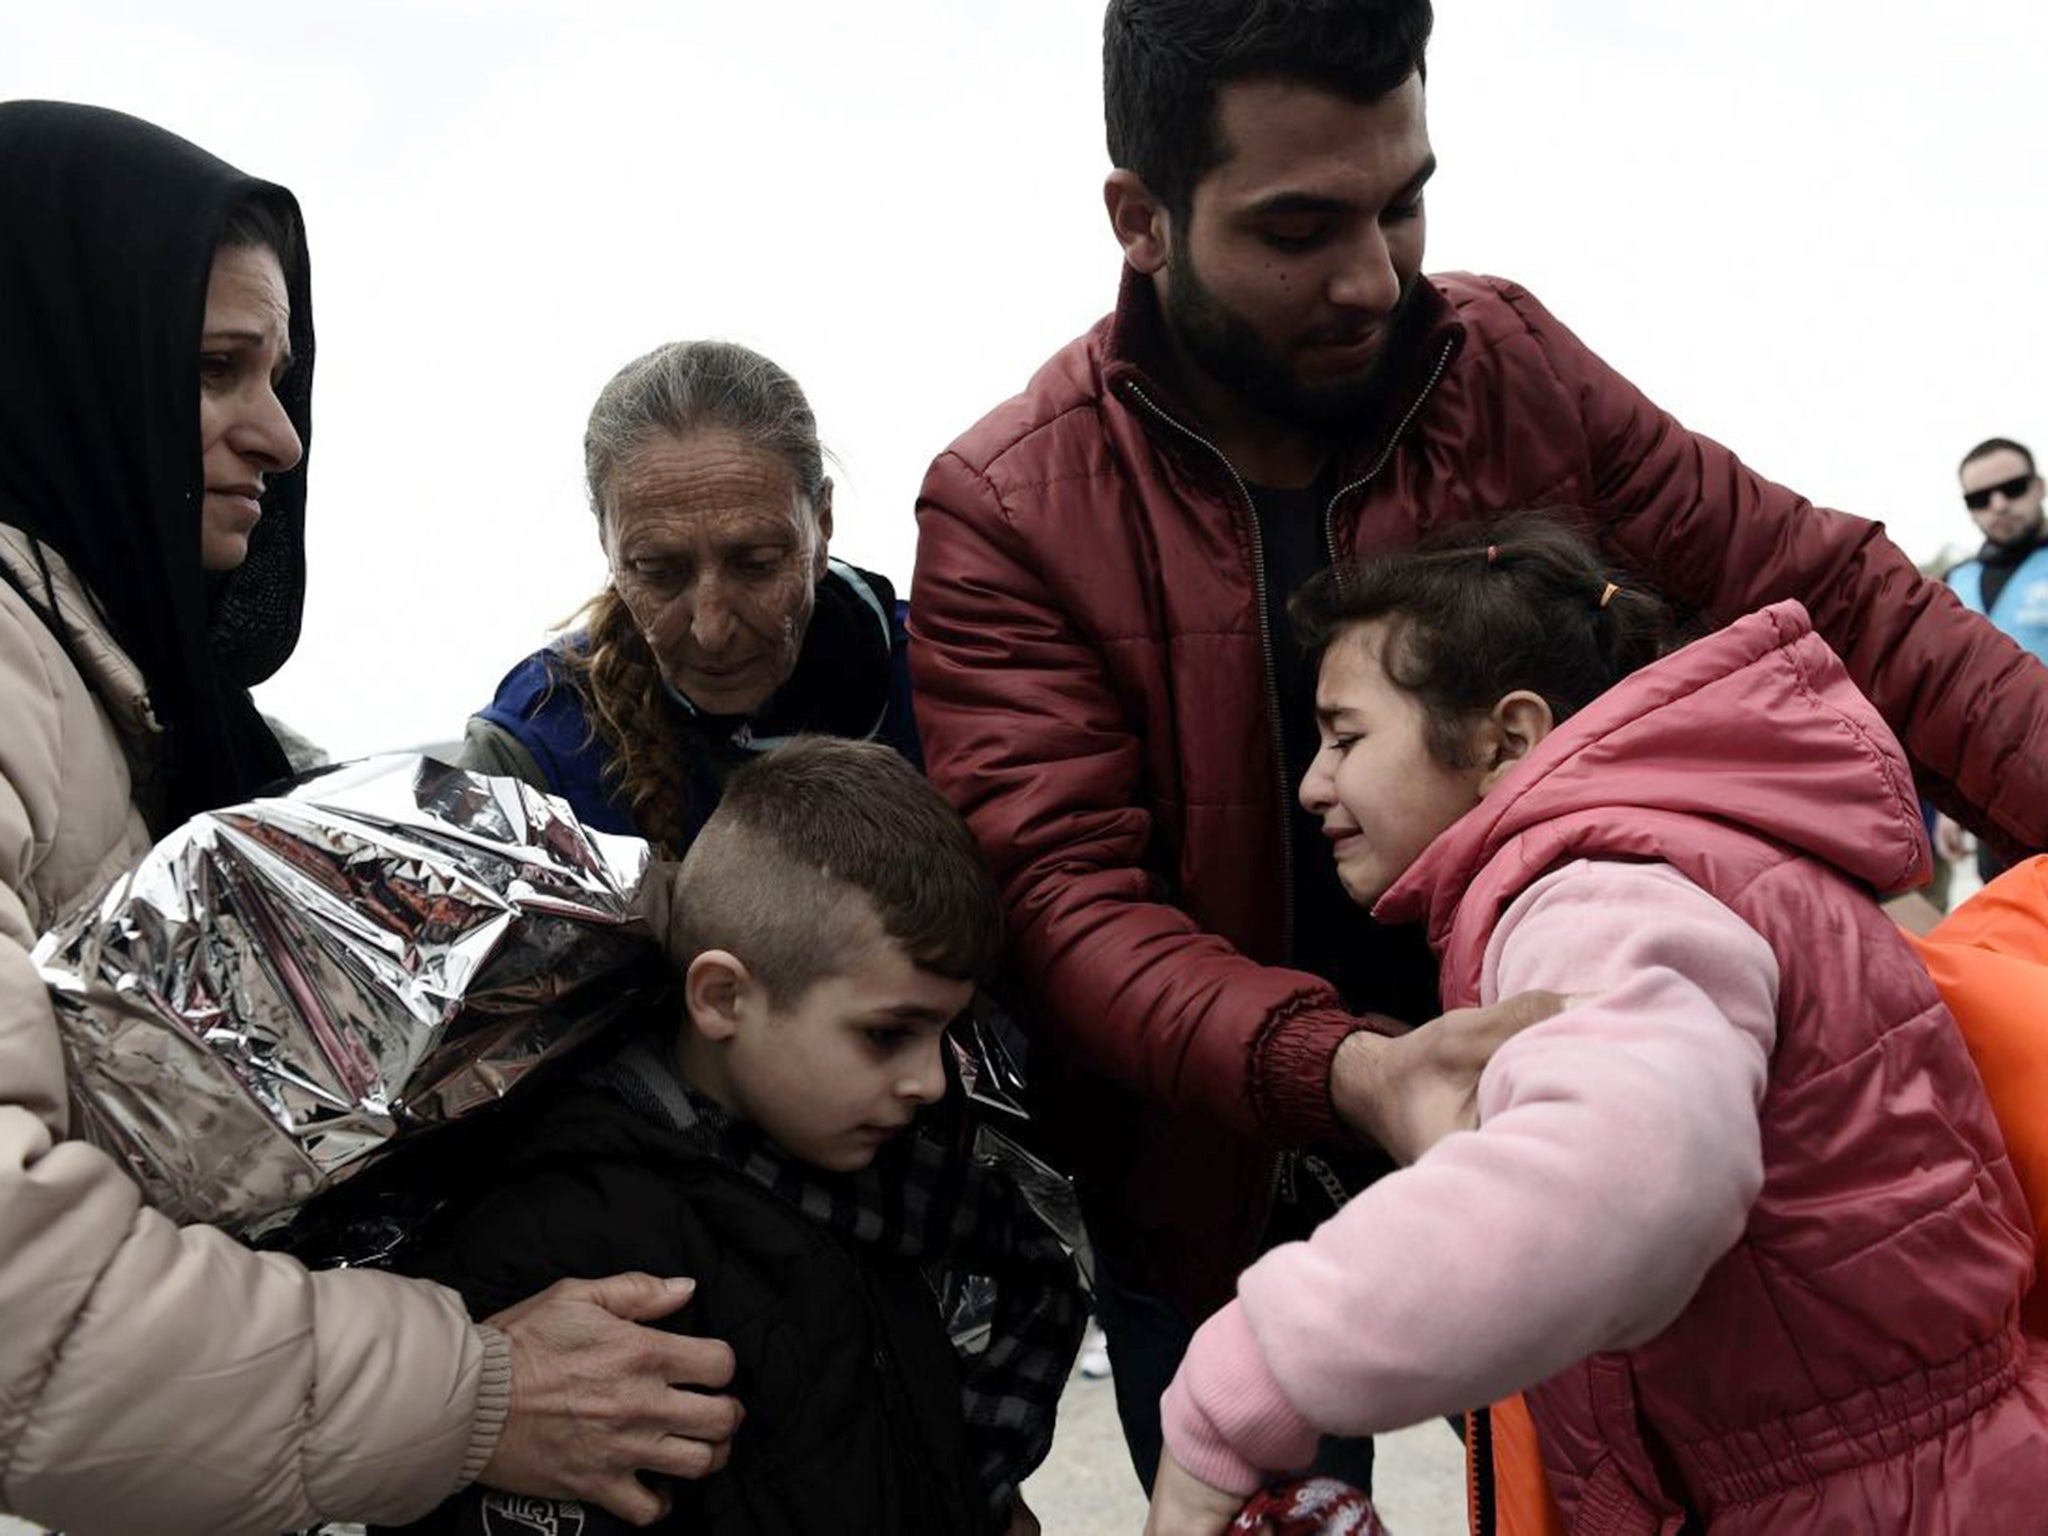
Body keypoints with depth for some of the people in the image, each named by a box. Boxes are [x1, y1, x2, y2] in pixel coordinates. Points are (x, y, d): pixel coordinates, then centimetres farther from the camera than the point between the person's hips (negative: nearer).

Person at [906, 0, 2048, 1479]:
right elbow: (1068, 899, -24)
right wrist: (1341, 1071, -40)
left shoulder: (1506, 367, -7)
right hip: (1221, 1185, -2)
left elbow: (1815, 581, -4)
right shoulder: (1004, 513, -17)